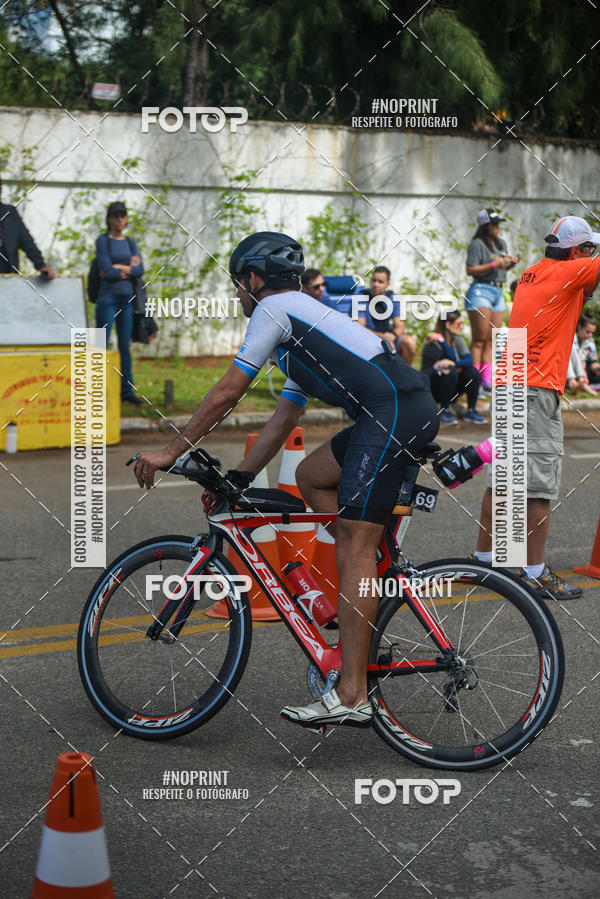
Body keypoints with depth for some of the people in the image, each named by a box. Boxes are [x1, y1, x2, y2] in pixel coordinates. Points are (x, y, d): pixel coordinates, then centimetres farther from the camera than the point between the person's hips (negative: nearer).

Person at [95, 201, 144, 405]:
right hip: (107, 298, -5)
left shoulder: (130, 243, 12)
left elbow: (140, 270, -1)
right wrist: (129, 268, -5)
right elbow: (107, 271, -14)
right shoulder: (102, 241, -3)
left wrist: (118, 268, -10)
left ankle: (127, 390, 11)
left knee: (125, 346, 8)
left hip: (127, 300, 5)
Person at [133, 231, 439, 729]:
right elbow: (282, 421, 34)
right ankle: (377, 580, 14)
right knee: (311, 476, 22)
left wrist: (170, 452, 11)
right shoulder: (302, 317, 32)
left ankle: (352, 696, -13)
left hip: (395, 410, -10)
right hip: (409, 408, 10)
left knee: (353, 546, -11)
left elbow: (226, 394, 3)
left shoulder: (274, 308, 4)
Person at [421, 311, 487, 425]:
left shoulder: (458, 340, 4)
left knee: (472, 372, -17)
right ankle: (444, 411, -20)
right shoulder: (432, 342, -14)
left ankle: (471, 411, -7)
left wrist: (452, 363, -28)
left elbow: (469, 360, -13)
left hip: (450, 390, 6)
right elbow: (452, 357, -26)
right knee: (450, 372, -33)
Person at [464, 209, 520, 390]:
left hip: (498, 292, 8)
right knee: (479, 340, -9)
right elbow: (470, 270, -14)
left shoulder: (501, 243, 17)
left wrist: (511, 263, 6)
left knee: (491, 341, 5)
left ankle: (487, 381, 6)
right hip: (481, 290, -8)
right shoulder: (477, 244, -8)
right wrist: (493, 265, -18)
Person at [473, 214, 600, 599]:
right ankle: (535, 572, -6)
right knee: (540, 482, -7)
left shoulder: (529, 275, 18)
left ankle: (484, 557, 20)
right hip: (537, 390, -9)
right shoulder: (566, 273, -6)